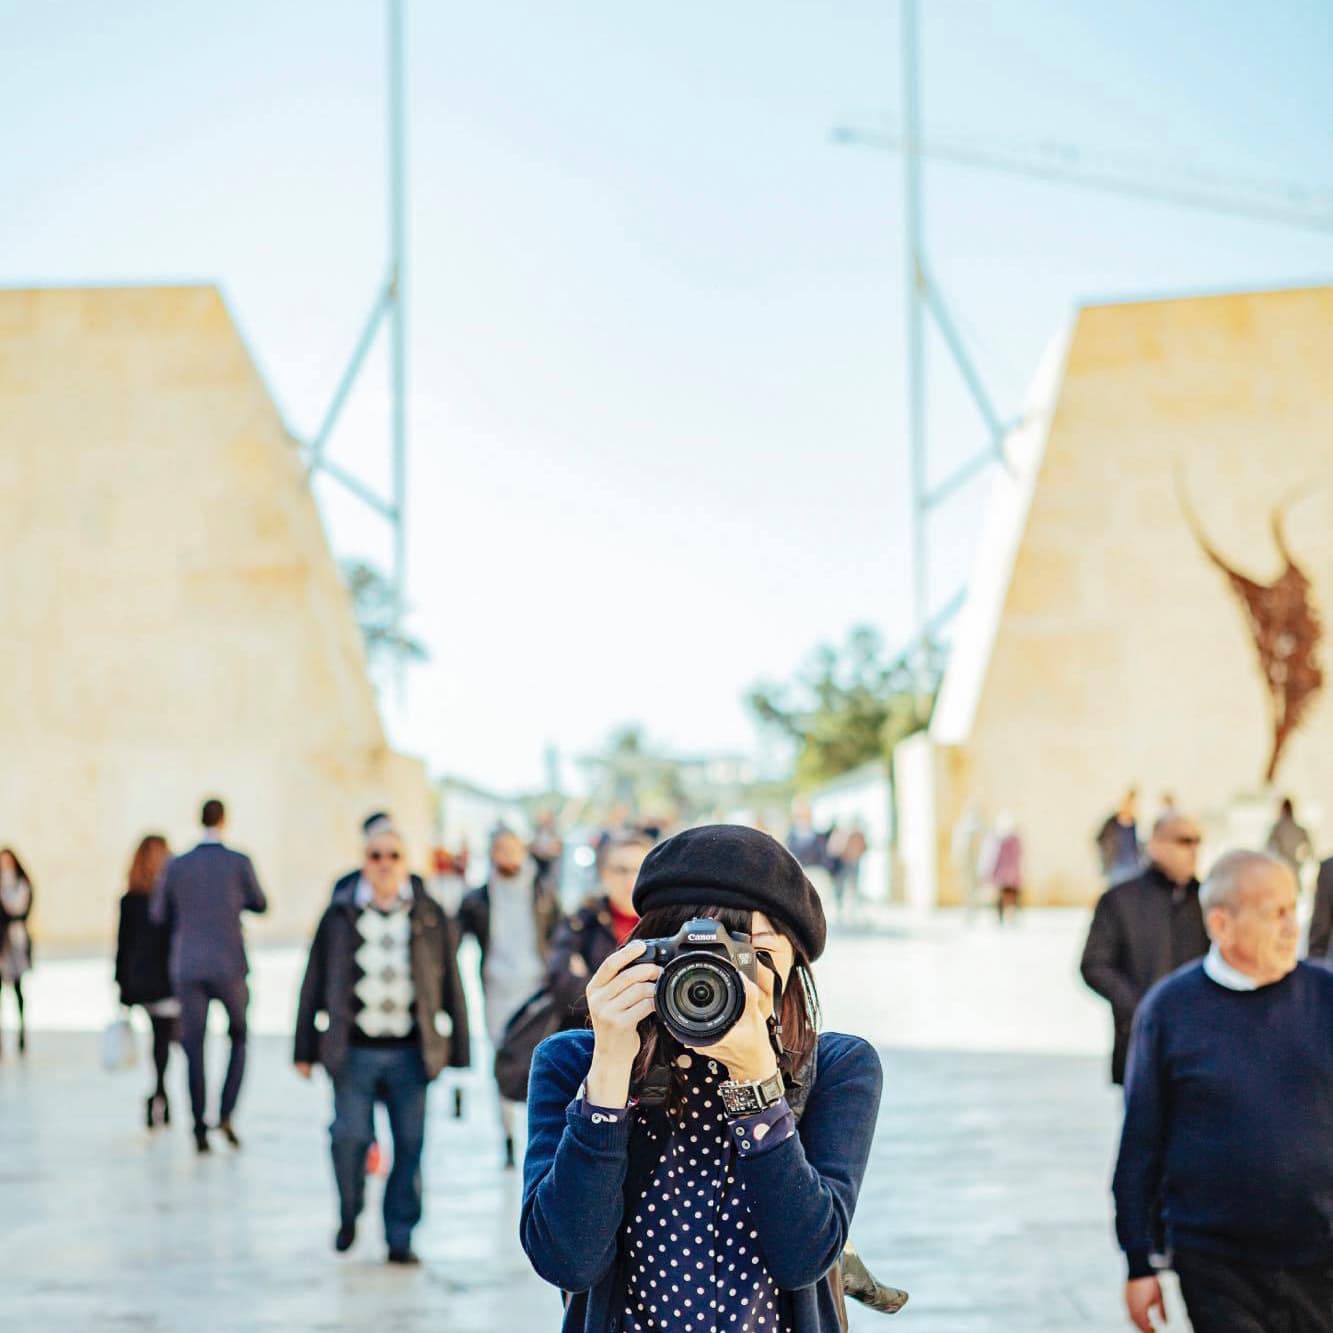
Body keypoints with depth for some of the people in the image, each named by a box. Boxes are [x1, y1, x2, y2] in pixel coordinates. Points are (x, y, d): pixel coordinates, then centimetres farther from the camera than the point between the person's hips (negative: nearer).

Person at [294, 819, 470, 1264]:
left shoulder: (430, 917, 6)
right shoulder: (340, 915, 4)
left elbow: (450, 985, 9)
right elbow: (314, 984, 7)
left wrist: (456, 1053, 6)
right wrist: (306, 1050, 6)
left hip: (410, 1054, 1)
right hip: (354, 1051, -1)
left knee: (410, 1145, 1)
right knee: (350, 1137, -7)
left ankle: (400, 1239, 13)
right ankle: (348, 1216, 21)